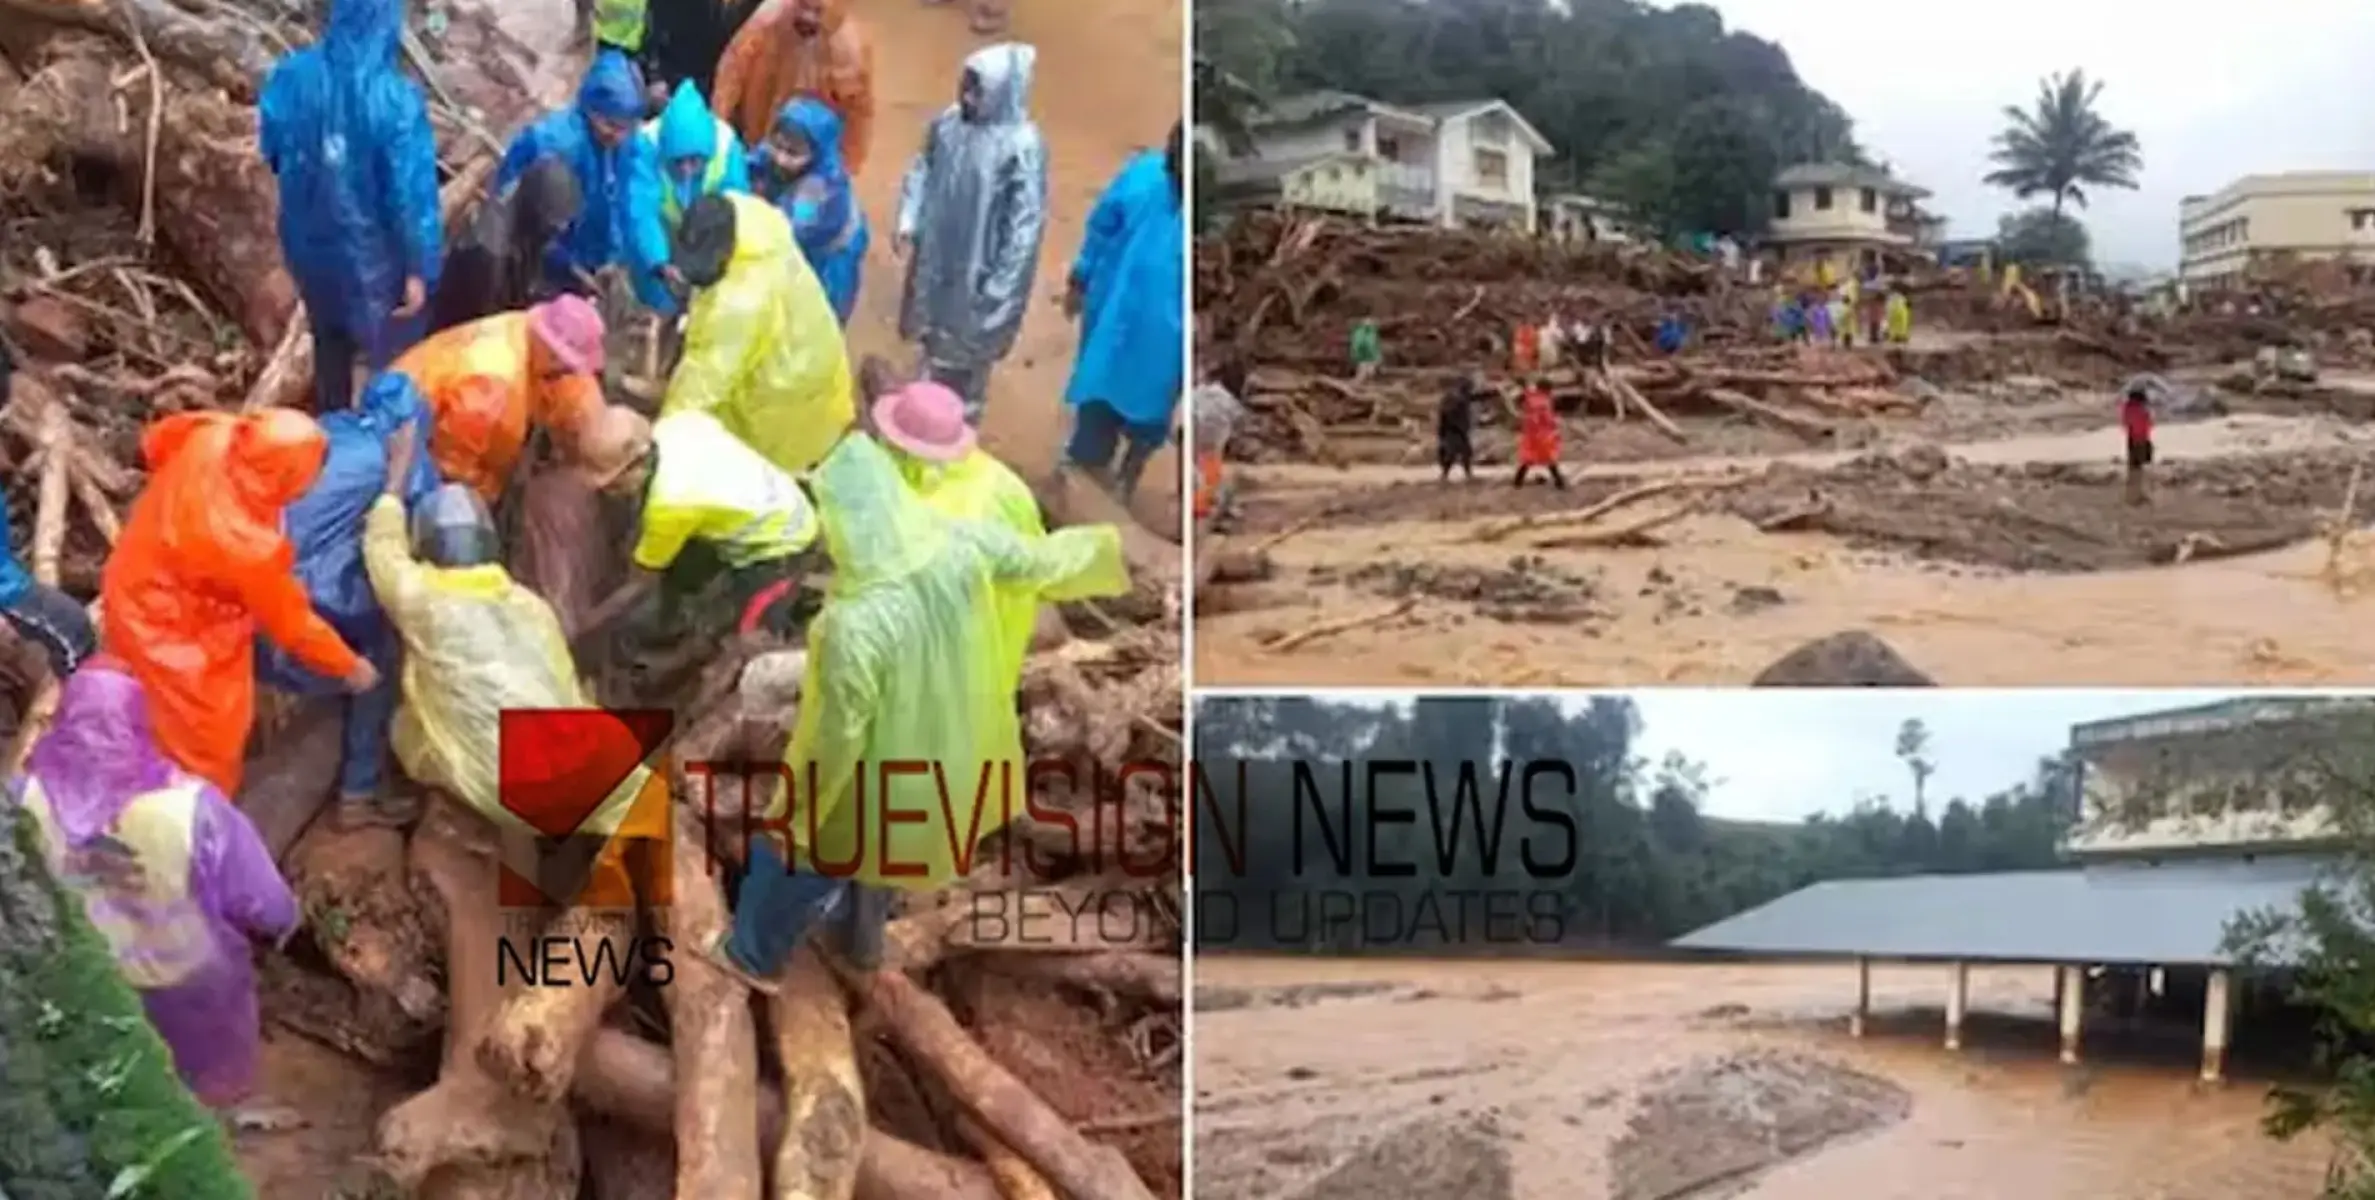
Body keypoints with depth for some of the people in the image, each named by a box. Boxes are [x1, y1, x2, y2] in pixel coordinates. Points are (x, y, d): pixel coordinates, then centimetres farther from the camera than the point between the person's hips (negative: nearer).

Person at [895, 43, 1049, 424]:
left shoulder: (1023, 146, -24)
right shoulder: (948, 123, -6)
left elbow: (1027, 219, -21)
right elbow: (921, 173, 8)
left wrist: (1001, 283, -21)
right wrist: (908, 223, -5)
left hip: (979, 268, -6)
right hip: (936, 256, 6)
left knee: (968, 349, 13)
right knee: (934, 334, 25)